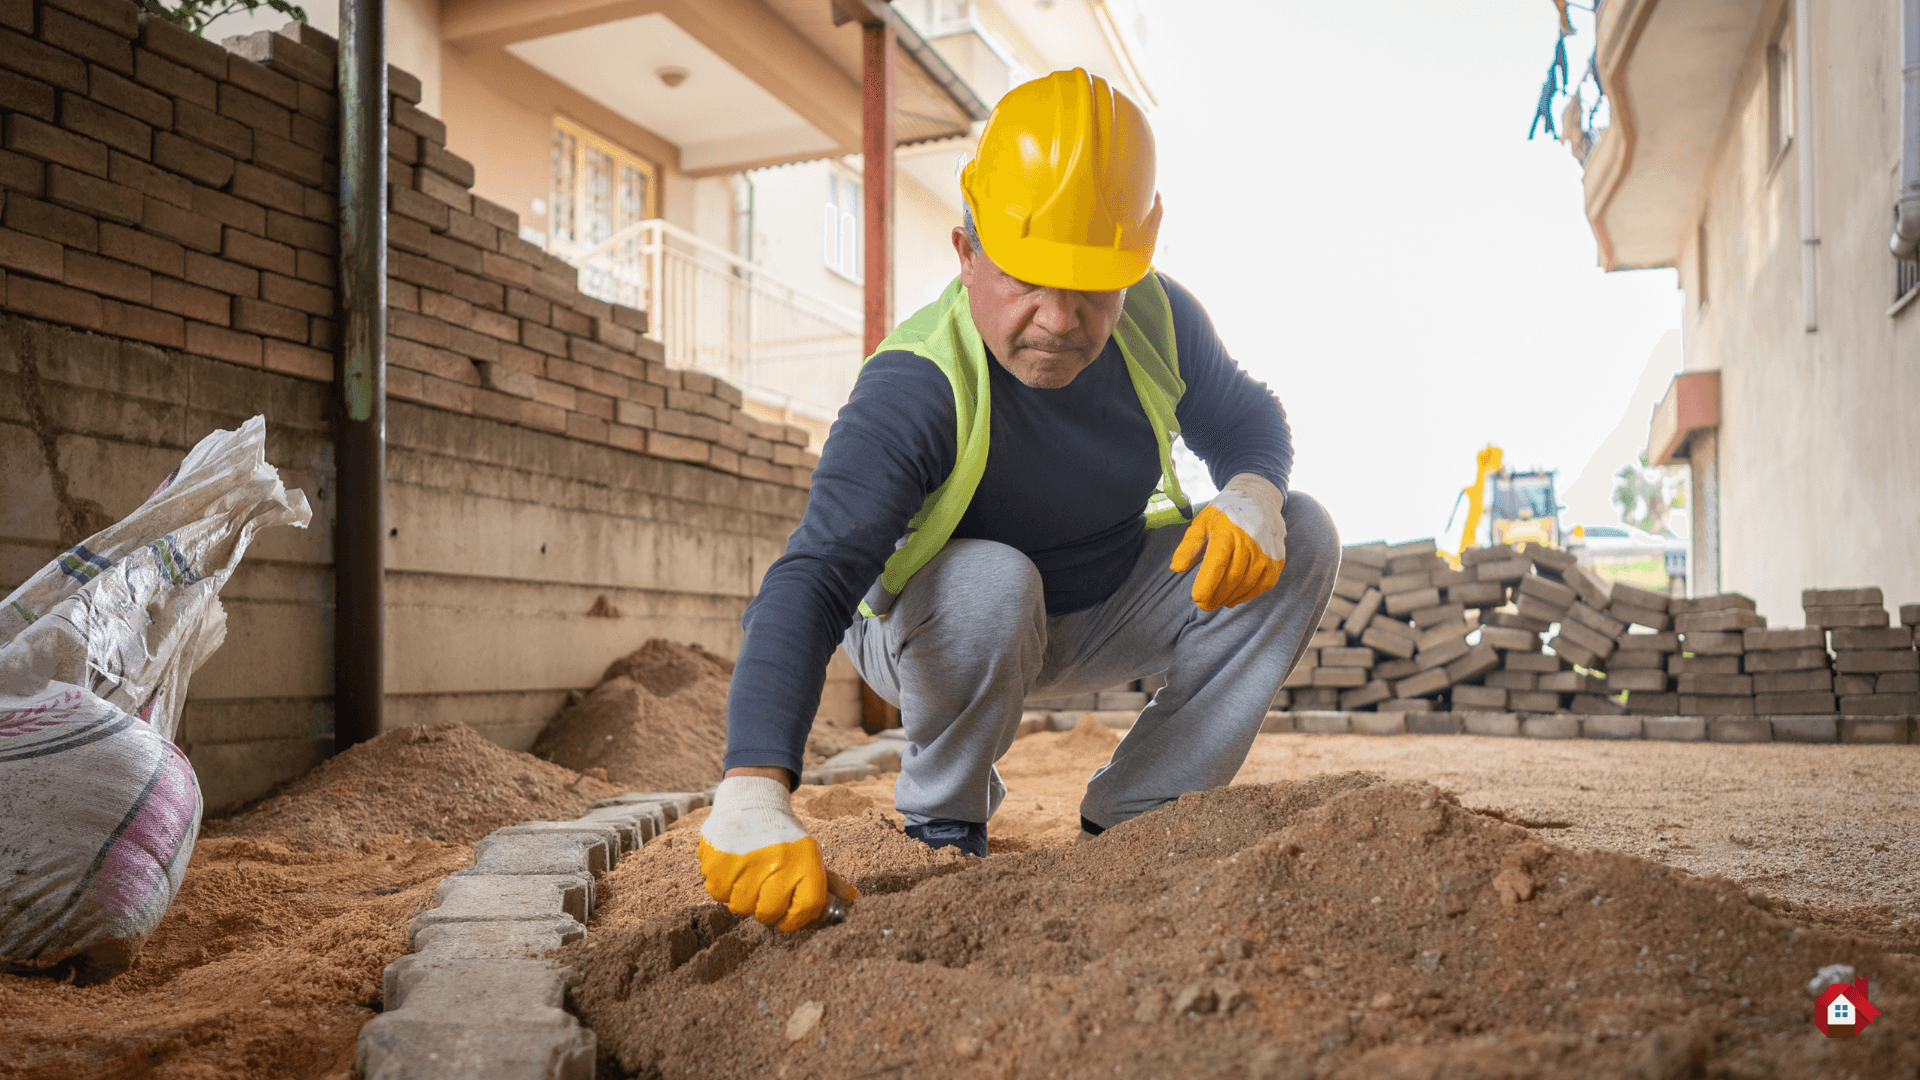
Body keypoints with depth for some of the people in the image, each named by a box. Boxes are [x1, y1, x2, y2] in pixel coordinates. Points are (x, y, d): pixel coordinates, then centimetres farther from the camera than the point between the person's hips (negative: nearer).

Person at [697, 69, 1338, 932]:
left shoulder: (1158, 318, -16)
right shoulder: (914, 390, -34)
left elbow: (1245, 418, 3)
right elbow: (809, 582, -45)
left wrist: (1253, 494, -24)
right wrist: (752, 793, -61)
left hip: (1102, 613, 5)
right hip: (939, 632, -5)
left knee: (1301, 539, -12)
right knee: (988, 580, -40)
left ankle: (1132, 821, -7)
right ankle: (942, 822, -10)